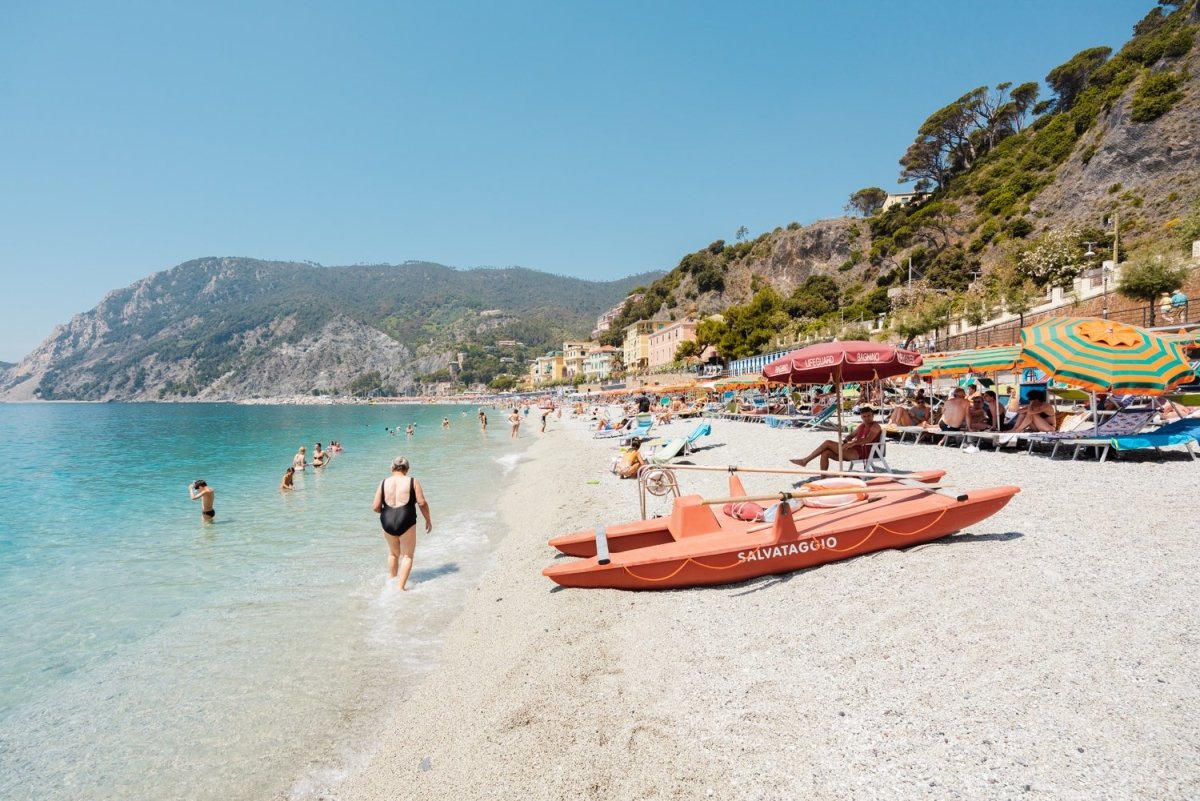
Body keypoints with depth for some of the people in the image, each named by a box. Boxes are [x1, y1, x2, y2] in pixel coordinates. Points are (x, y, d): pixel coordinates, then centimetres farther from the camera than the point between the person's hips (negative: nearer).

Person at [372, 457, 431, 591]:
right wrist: (428, 519, 6)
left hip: (387, 521, 3)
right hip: (406, 521, -3)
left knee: (393, 553, 26)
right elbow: (422, 503, -7)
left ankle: (391, 580, 37)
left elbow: (375, 507, 3)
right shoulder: (413, 482, -1)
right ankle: (401, 586, 6)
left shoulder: (384, 483, 5)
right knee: (407, 555, 11)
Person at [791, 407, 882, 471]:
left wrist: (853, 443, -36)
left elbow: (868, 440, -23)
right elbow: (852, 435, 28)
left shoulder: (875, 426, -5)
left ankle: (805, 461, -9)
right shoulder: (862, 426, 22)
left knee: (827, 443, -15)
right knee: (825, 453, -11)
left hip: (860, 453, -9)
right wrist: (845, 441, 3)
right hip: (852, 451, 9)